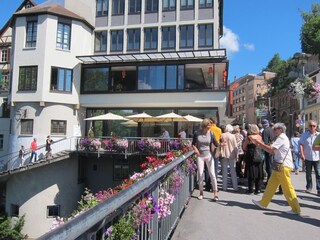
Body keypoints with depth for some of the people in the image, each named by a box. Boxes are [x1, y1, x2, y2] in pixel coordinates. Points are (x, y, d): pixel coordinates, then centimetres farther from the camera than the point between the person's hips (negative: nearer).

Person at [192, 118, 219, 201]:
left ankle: (215, 193, 10)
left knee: (212, 174, -2)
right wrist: (195, 149, -11)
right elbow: (193, 144, 7)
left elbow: (216, 144, -5)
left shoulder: (210, 134, -4)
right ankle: (201, 192, 20)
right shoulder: (197, 133, -4)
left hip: (209, 156, 0)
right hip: (200, 156, 0)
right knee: (200, 174, 5)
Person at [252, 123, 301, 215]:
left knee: (287, 187, -4)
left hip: (283, 166, -10)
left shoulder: (282, 137, -12)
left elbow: (270, 149, -19)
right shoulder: (281, 138, 19)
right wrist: (260, 146, 10)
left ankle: (296, 209, 6)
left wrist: (259, 143, -9)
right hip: (280, 166, 10)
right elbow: (273, 151, 16)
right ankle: (263, 203, 19)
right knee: (271, 184, 12)